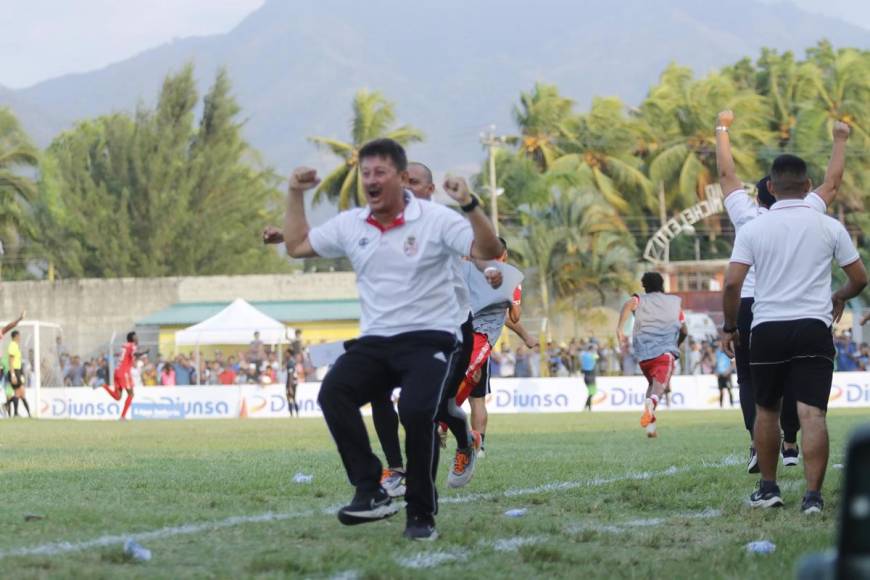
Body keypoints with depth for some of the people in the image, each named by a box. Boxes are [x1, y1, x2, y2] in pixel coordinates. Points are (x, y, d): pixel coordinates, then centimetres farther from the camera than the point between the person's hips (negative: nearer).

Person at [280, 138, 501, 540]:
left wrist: (469, 205, -27)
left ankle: (422, 514, -13)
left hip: (428, 338, -4)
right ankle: (370, 492, -21)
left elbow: (489, 252, -14)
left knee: (417, 410, -30)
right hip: (374, 342, 5)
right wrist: (295, 195, 17)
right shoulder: (349, 225, 10)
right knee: (332, 393, -24)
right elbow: (297, 246, 24)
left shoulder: (435, 220, -5)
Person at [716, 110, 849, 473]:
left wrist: (722, 130, 22)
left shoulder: (747, 216, 3)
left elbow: (727, 175, 12)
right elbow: (832, 182, 13)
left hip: (748, 305, -1)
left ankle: (757, 442, -13)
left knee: (749, 379, 4)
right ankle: (790, 444, 15)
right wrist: (840, 141, 24)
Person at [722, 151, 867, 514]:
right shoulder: (829, 228, 3)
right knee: (812, 413, -7)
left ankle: (768, 489, 22)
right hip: (813, 328, -1)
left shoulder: (753, 229, 1)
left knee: (766, 410, 17)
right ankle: (813, 495, -16)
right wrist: (840, 297, 30)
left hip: (767, 329, 1)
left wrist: (730, 327, 8)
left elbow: (732, 283, -5)